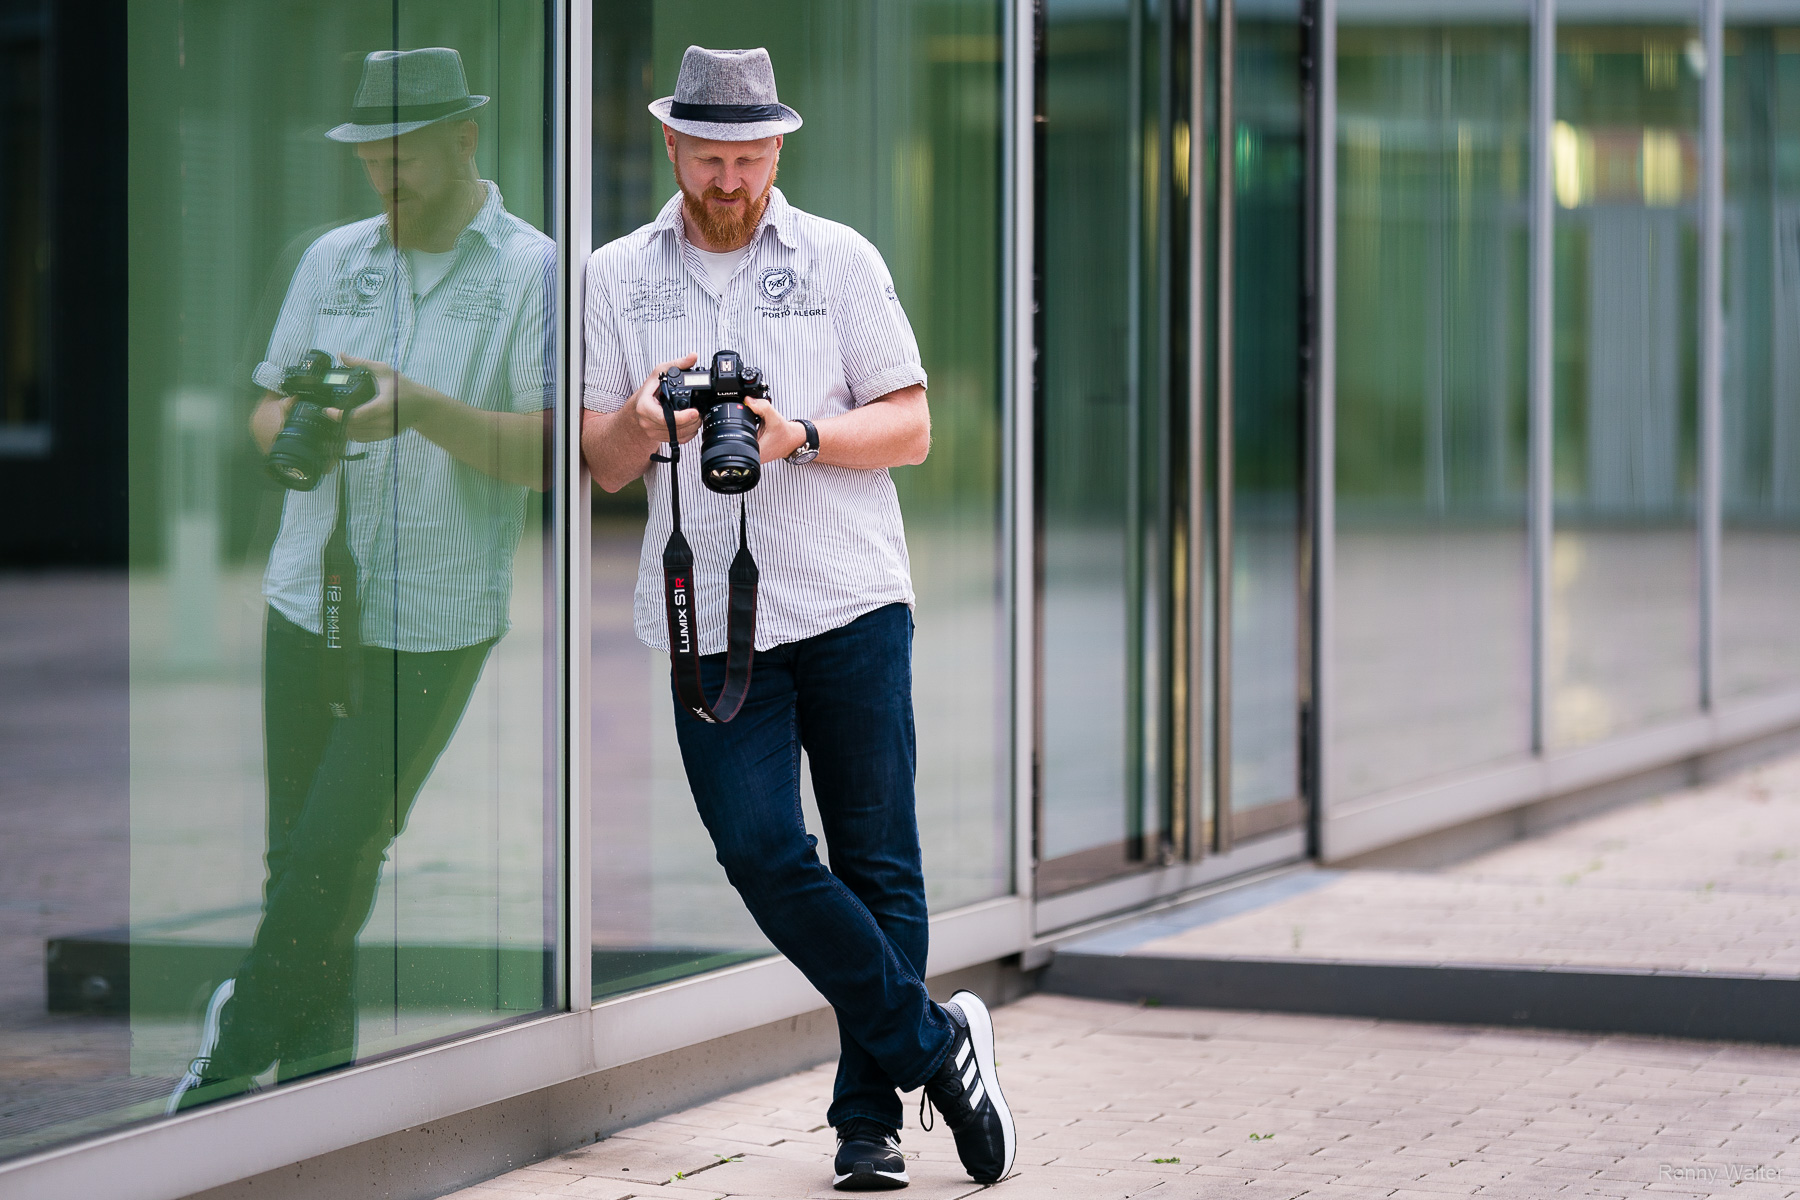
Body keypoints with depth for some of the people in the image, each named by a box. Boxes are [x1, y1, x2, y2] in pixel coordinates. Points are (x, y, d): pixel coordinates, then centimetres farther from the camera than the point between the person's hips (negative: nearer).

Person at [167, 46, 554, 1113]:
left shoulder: (533, 273, -6)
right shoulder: (333, 260, 10)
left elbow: (552, 453, -14)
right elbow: (270, 404, 14)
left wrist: (421, 409, -28)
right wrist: (290, 433, -11)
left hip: (436, 625, -5)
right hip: (309, 599, 5)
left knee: (334, 854, -5)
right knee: (301, 853, 7)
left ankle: (241, 1046, 12)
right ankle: (315, 1066, 19)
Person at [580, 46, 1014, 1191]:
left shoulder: (840, 260, 7)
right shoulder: (618, 277, 11)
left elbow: (910, 427, 4)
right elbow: (601, 462, 9)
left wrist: (799, 435, -14)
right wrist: (645, 426, -13)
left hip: (852, 603, -1)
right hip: (710, 616, 1)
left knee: (876, 862, 1)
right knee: (761, 852, -11)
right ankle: (935, 1042, 4)